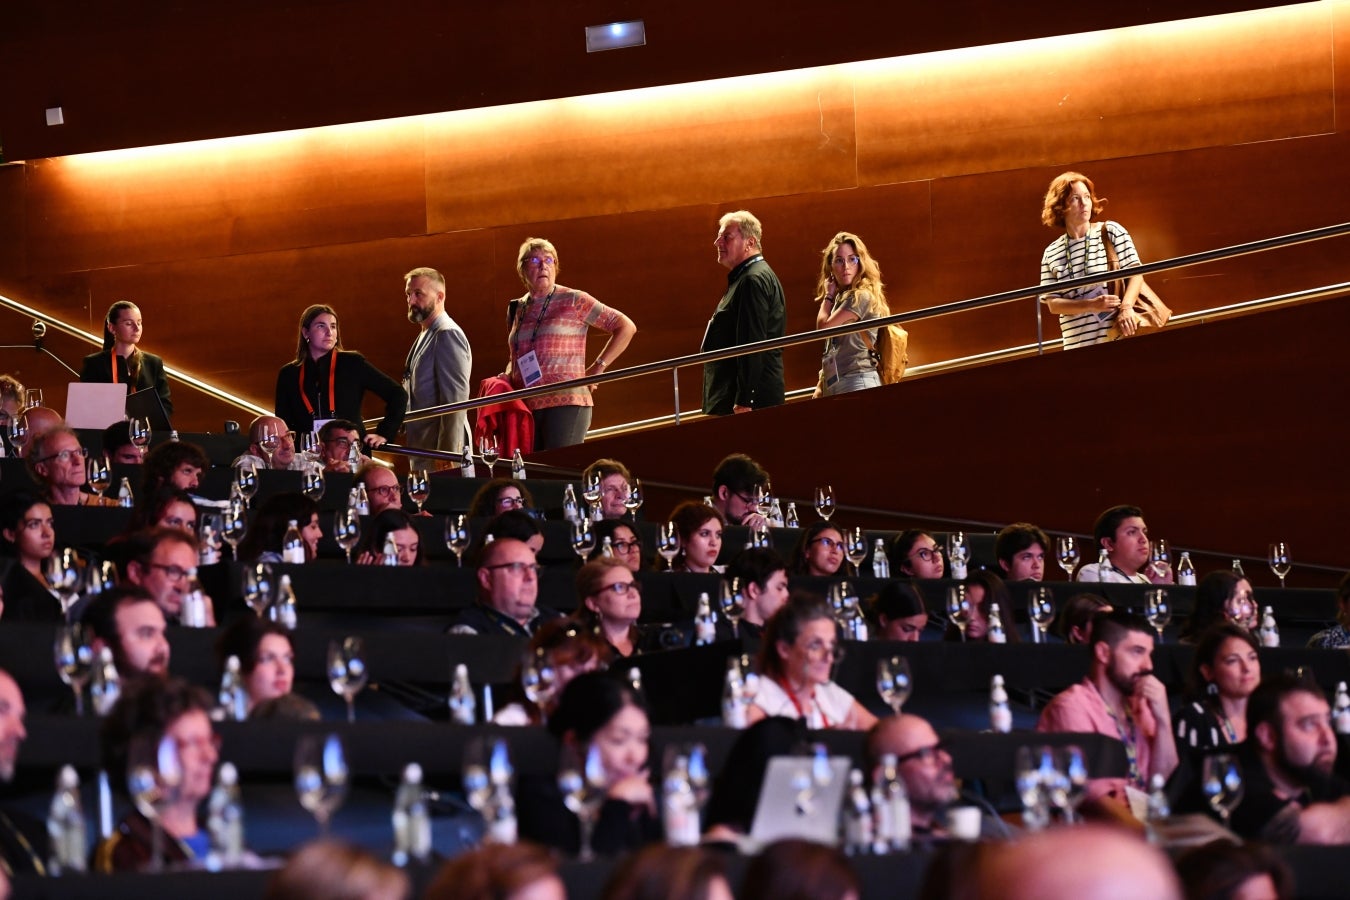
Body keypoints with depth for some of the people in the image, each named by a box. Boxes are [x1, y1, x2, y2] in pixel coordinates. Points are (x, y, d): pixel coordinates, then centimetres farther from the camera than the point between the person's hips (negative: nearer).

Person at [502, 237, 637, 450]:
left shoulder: (574, 301, 2)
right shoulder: (516, 310, 16)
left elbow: (626, 327, 3)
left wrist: (598, 367, -1)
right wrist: (507, 377, 9)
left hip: (566, 403, -5)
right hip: (526, 407, 5)